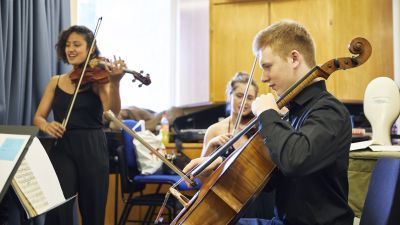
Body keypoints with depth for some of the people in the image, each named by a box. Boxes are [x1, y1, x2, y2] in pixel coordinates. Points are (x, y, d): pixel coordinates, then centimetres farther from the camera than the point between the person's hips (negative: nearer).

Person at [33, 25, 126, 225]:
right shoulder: (56, 82, 12)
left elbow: (113, 112, -17)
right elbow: (38, 117, 8)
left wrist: (114, 82, -36)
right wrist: (46, 125, -16)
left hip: (92, 150, -2)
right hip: (62, 149, 2)